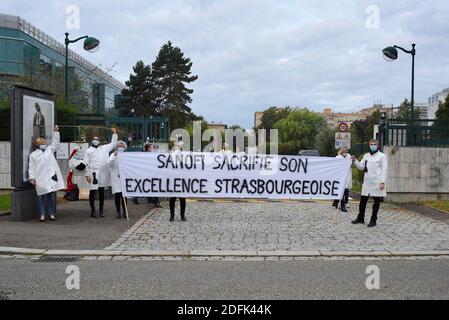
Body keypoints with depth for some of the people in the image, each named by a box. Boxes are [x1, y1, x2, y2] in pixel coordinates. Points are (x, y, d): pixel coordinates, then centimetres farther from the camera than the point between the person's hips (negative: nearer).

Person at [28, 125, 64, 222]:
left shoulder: (49, 150, 18)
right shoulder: (33, 154, 8)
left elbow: (55, 143, 11)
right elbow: (31, 167, 4)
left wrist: (56, 132, 4)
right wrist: (32, 178, -4)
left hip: (52, 177, 3)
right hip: (41, 179, -3)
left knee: (52, 196, 5)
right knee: (41, 197, 0)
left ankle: (51, 213, 12)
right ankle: (42, 214, 7)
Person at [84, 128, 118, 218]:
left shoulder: (104, 148, 17)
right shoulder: (88, 151, 7)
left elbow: (113, 144, 25)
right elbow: (86, 164, 1)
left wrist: (114, 134, 17)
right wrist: (87, 175, -7)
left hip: (103, 174, 3)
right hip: (93, 174, -3)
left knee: (102, 192, 10)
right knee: (93, 192, -1)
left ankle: (101, 210, 17)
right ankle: (93, 211, 7)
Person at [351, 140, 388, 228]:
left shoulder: (382, 156, -1)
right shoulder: (366, 156, 14)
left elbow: (384, 170, -6)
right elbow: (361, 167, 14)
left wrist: (382, 182, -14)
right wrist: (355, 161, -3)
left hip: (377, 183, -5)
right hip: (367, 182, 5)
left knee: (376, 202, 3)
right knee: (363, 201, 8)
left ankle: (373, 220, 12)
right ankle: (360, 218, 21)